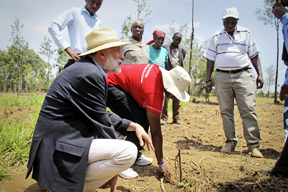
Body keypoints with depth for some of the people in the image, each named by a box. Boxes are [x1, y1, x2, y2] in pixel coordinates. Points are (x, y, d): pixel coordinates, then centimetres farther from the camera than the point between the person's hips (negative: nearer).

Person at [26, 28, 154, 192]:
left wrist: (133, 126, 6)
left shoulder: (89, 70, 13)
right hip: (59, 148, -11)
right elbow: (100, 123, -15)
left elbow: (103, 116, 15)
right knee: (129, 152, -21)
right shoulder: (89, 74, -19)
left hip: (66, 137, 11)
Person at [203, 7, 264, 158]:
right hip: (222, 77, 1)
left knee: (248, 110, -8)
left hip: (243, 75, -1)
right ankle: (231, 142, 12)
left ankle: (253, 145, -3)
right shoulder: (216, 37, 13)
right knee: (226, 111, 2)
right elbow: (210, 59, 12)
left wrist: (260, 74, 1)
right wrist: (208, 79, 5)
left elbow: (254, 55, 12)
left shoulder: (246, 34, 13)